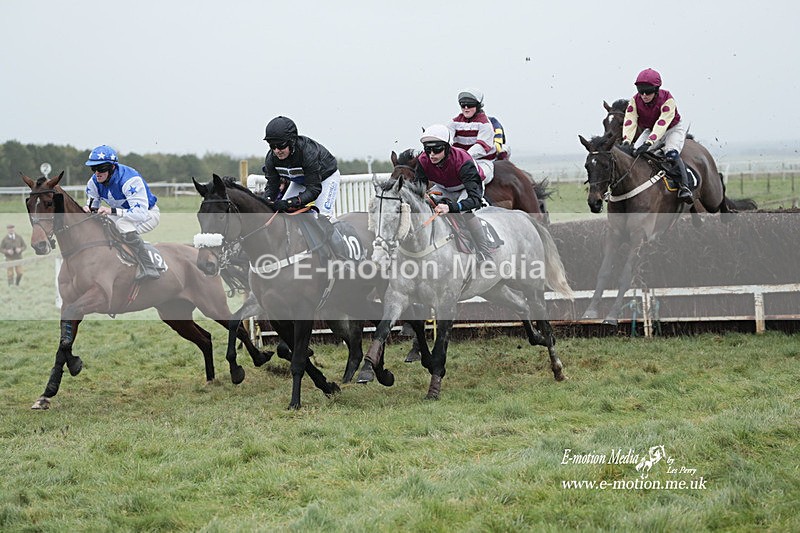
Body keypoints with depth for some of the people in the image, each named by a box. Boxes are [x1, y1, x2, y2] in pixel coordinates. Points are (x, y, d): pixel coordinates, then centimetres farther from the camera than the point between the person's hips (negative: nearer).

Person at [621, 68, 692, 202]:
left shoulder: (667, 99, -31)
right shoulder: (635, 101, -17)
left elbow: (662, 123, -41)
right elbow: (629, 122, -28)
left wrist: (649, 142, -55)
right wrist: (626, 141, -46)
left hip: (673, 128, -5)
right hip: (650, 129, 5)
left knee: (671, 154, -31)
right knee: (634, 152, -14)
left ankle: (684, 186, -27)